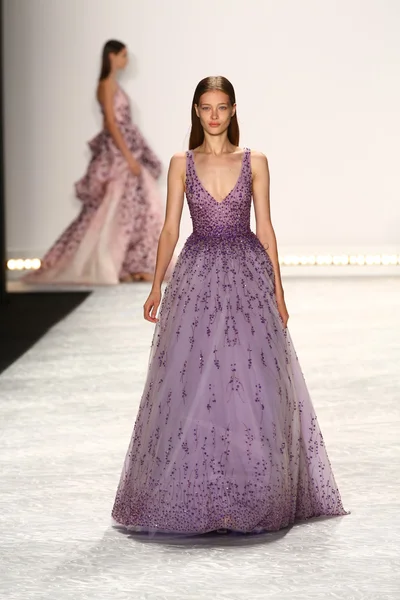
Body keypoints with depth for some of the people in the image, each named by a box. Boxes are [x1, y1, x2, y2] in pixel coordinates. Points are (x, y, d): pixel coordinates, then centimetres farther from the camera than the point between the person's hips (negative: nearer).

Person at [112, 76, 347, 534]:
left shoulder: (254, 162, 4)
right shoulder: (182, 164, 5)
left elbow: (265, 228, 5)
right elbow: (170, 228, 5)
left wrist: (277, 289, 2)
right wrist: (156, 287, -2)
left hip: (248, 275, 0)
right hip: (197, 276, 0)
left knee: (252, 385, -2)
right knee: (192, 385, -2)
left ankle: (254, 495, 10)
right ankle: (192, 493, 9)